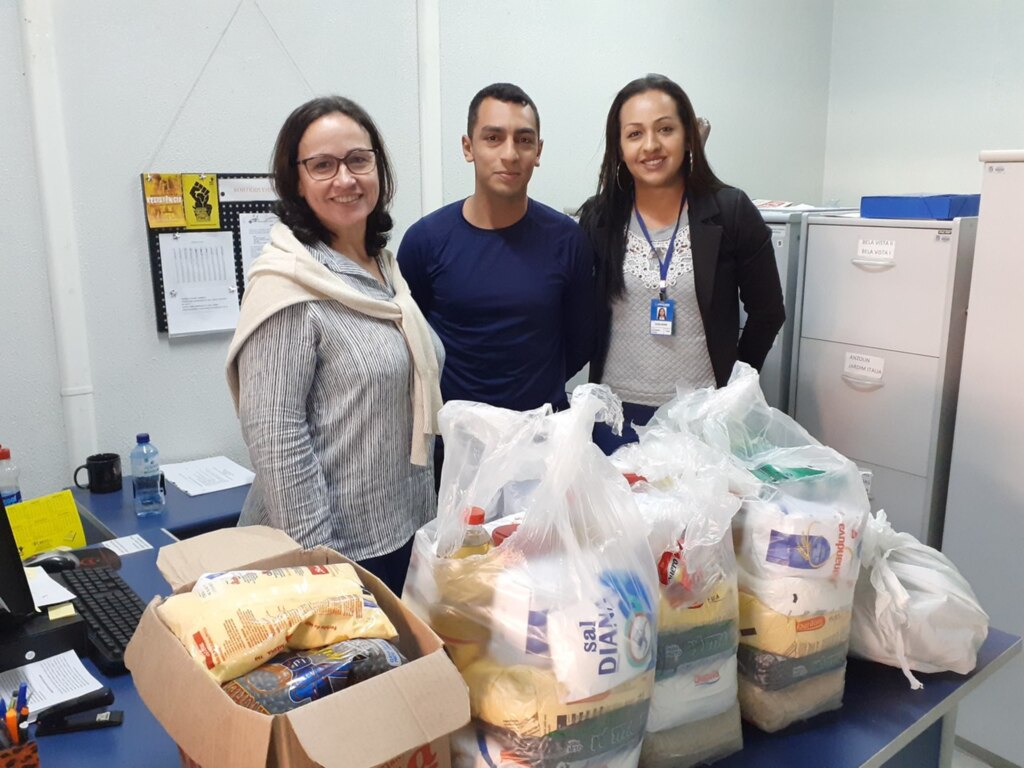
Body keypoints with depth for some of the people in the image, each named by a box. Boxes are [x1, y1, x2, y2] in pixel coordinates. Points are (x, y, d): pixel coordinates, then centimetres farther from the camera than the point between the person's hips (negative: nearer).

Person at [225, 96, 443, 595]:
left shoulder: (382, 264, 6)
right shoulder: (288, 283, -18)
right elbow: (274, 433, -21)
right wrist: (317, 556, -20)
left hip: (406, 531, 8)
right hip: (340, 548, -7)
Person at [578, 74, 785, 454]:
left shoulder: (731, 211, -6)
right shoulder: (598, 218, -2)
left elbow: (767, 312, 2)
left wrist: (733, 386, 3)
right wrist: (596, 395, 5)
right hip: (618, 412, 1)